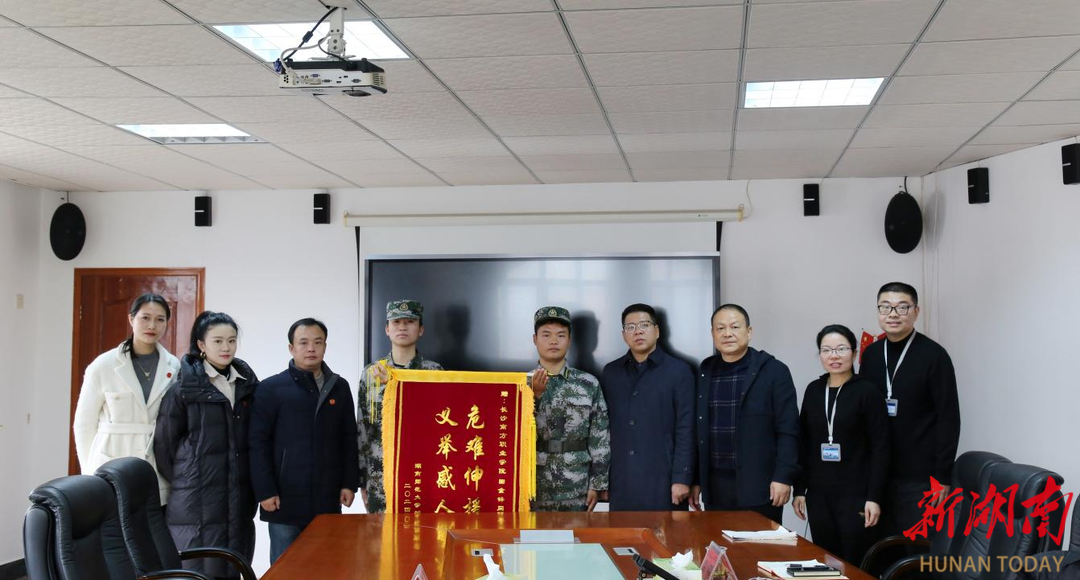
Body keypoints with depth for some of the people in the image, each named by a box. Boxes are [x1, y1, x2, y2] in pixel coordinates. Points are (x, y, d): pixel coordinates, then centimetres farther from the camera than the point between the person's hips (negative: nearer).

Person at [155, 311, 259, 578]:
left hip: (239, 499, 4)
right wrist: (180, 481, 3)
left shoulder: (248, 383, 9)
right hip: (197, 502, -4)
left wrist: (253, 485, 13)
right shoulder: (184, 386, -5)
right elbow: (164, 442, -2)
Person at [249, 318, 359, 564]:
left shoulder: (340, 387, 9)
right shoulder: (271, 388, -3)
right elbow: (258, 443, -5)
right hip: (286, 499, -3)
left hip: (327, 499, 3)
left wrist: (349, 483, 5)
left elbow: (348, 439, 12)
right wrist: (265, 491, -10)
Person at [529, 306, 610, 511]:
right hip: (533, 490, 0)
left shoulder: (589, 384, 0)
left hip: (576, 492, 0)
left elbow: (600, 439, 1)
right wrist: (535, 395, -18)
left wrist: (596, 484, -2)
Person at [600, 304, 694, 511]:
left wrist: (682, 478, -9)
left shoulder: (679, 371, 0)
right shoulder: (610, 372, 10)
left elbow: (685, 430, -4)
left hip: (662, 479, -3)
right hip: (620, 481, 3)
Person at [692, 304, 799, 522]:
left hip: (759, 485, -3)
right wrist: (695, 479, 9)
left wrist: (783, 477, -13)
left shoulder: (774, 371, -3)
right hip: (715, 484, 4)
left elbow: (787, 431, -6)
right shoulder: (704, 372, 9)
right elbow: (698, 431, 11)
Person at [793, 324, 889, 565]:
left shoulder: (867, 391, -7)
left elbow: (880, 449, -8)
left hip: (856, 495, -4)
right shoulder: (813, 390, 7)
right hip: (818, 495, 4)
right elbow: (804, 444, 10)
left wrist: (873, 497, -13)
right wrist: (799, 490, 7)